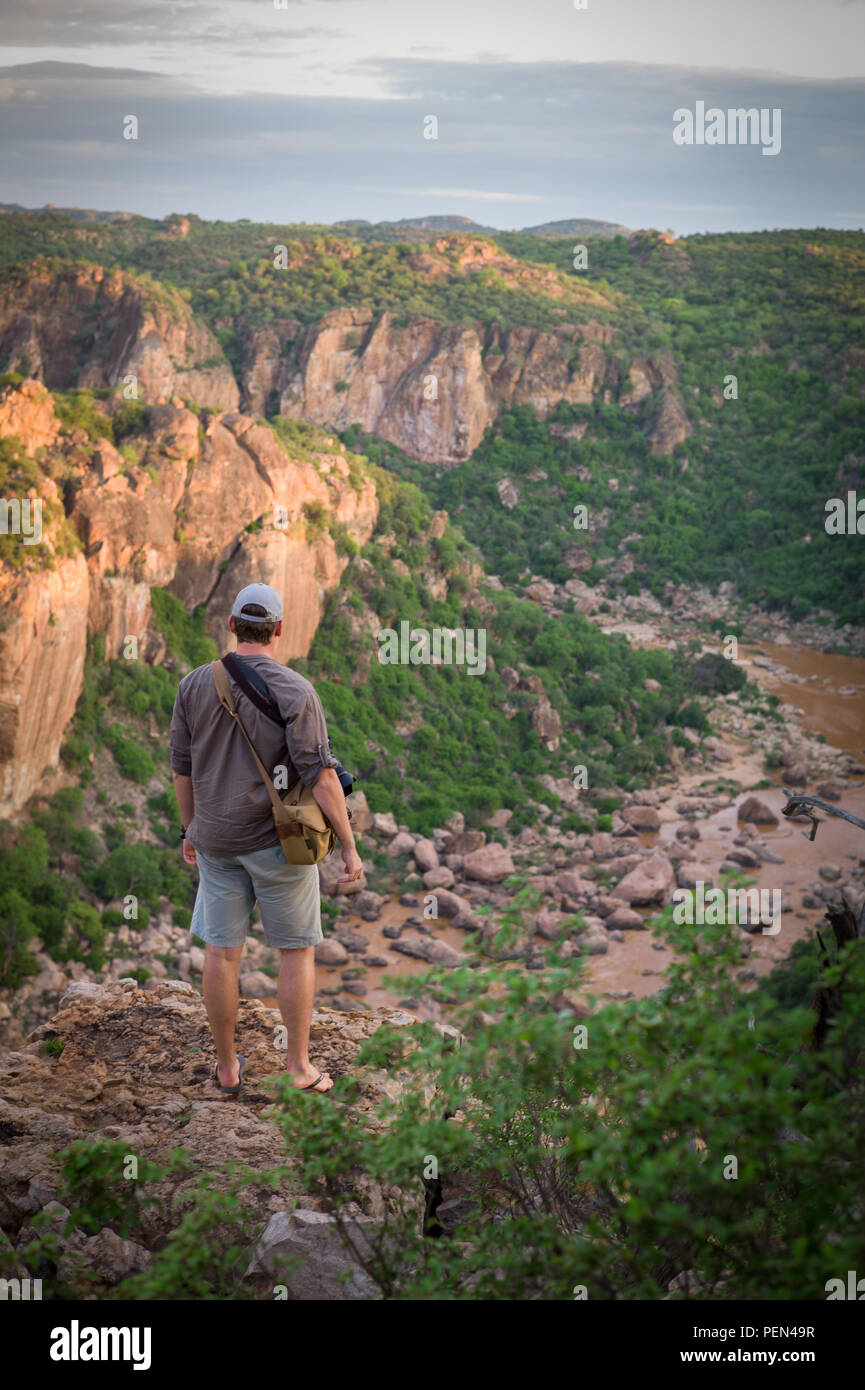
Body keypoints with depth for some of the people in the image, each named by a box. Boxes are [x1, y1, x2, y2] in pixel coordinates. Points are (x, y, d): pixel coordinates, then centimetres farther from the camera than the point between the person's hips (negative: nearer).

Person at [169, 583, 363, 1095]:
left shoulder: (195, 684, -2)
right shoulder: (296, 692, -14)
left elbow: (182, 766, 5)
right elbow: (321, 775, -17)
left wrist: (191, 830, 19)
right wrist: (350, 847, -11)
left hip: (217, 841, 4)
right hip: (279, 841, -3)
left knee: (221, 951, 11)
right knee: (297, 950, 9)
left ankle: (228, 1066, 21)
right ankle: (299, 1067, 13)